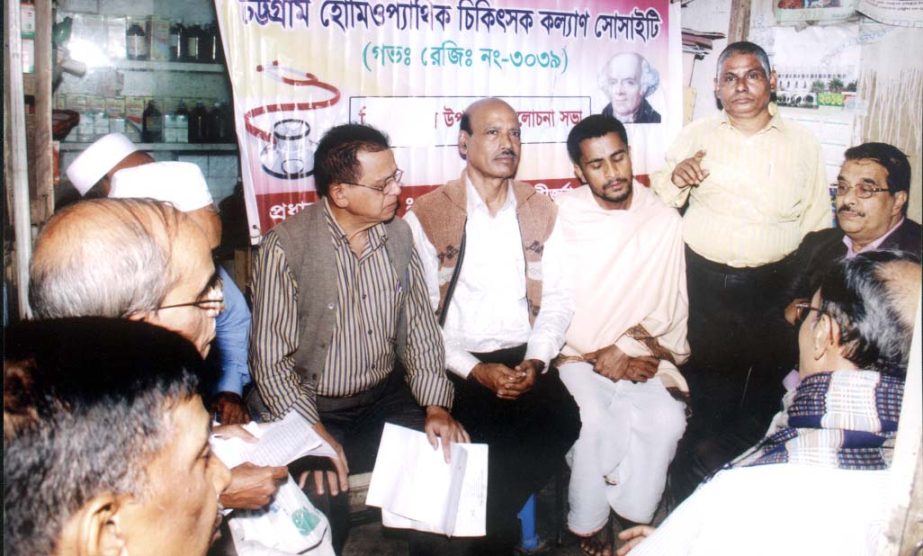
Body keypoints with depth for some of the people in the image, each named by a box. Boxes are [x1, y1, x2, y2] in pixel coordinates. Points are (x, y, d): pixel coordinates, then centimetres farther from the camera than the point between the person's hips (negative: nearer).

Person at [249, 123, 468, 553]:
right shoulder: (285, 248, -16)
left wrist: (436, 405, -4)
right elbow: (270, 360, -14)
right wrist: (313, 432, -23)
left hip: (387, 396, 5)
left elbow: (419, 325, 6)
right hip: (315, 408, -5)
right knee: (323, 504, -26)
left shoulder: (399, 235, 1)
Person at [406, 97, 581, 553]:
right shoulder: (426, 216, -1)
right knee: (485, 438, -28)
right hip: (457, 366, -3)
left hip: (525, 359, 3)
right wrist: (475, 370, -14)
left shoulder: (541, 212, 10)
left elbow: (557, 299, 6)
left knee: (563, 421, -22)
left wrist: (535, 361, -11)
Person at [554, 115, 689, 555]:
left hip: (642, 355, 2)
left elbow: (670, 305, 1)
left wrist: (626, 349, -11)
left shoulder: (664, 221, 1)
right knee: (593, 420, -28)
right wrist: (602, 359, -13)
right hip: (578, 353, -2)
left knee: (666, 420, -23)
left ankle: (633, 517, -1)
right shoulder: (562, 218, -5)